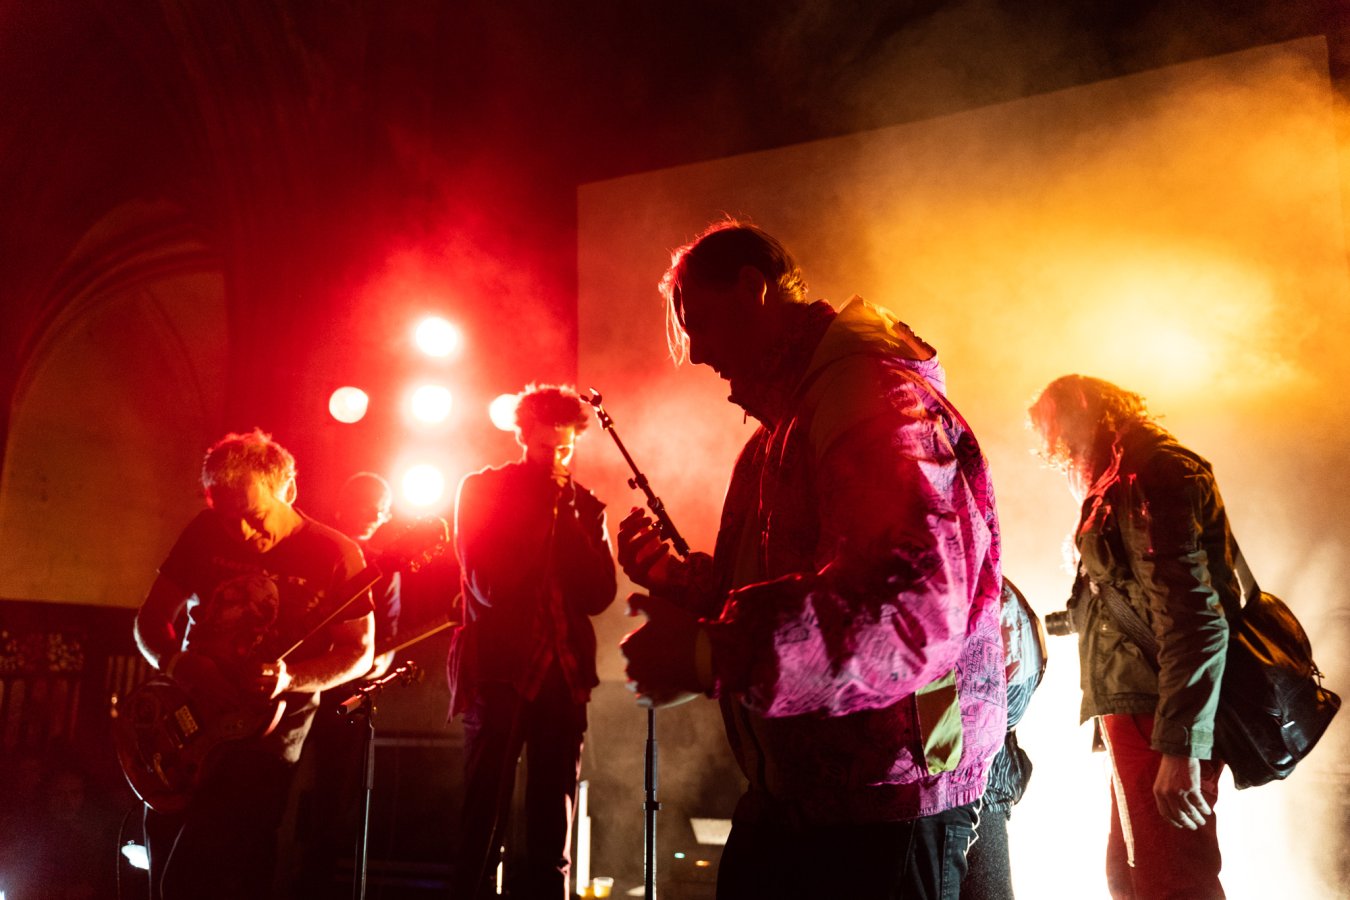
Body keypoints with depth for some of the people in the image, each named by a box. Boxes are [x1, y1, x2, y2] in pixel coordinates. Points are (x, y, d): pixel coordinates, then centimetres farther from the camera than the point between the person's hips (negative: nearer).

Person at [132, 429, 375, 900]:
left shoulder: (334, 555, -11)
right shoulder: (204, 533, 1)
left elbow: (359, 652, -6)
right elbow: (150, 619, 6)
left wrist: (289, 678, -23)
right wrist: (181, 665, -15)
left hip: (263, 736, -5)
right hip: (184, 725, 5)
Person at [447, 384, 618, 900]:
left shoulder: (583, 505, 10)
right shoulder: (482, 489, 2)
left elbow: (598, 595, -2)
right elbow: (487, 585, -11)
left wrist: (568, 518, -9)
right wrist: (538, 513, -13)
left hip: (563, 674, 3)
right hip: (498, 672, -3)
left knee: (552, 835, 9)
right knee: (482, 826, 2)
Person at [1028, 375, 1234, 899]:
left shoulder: (1153, 472, -12)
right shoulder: (1120, 484, 20)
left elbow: (1193, 617, -22)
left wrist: (1179, 745, -25)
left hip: (1157, 718, -10)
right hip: (1137, 717, 10)